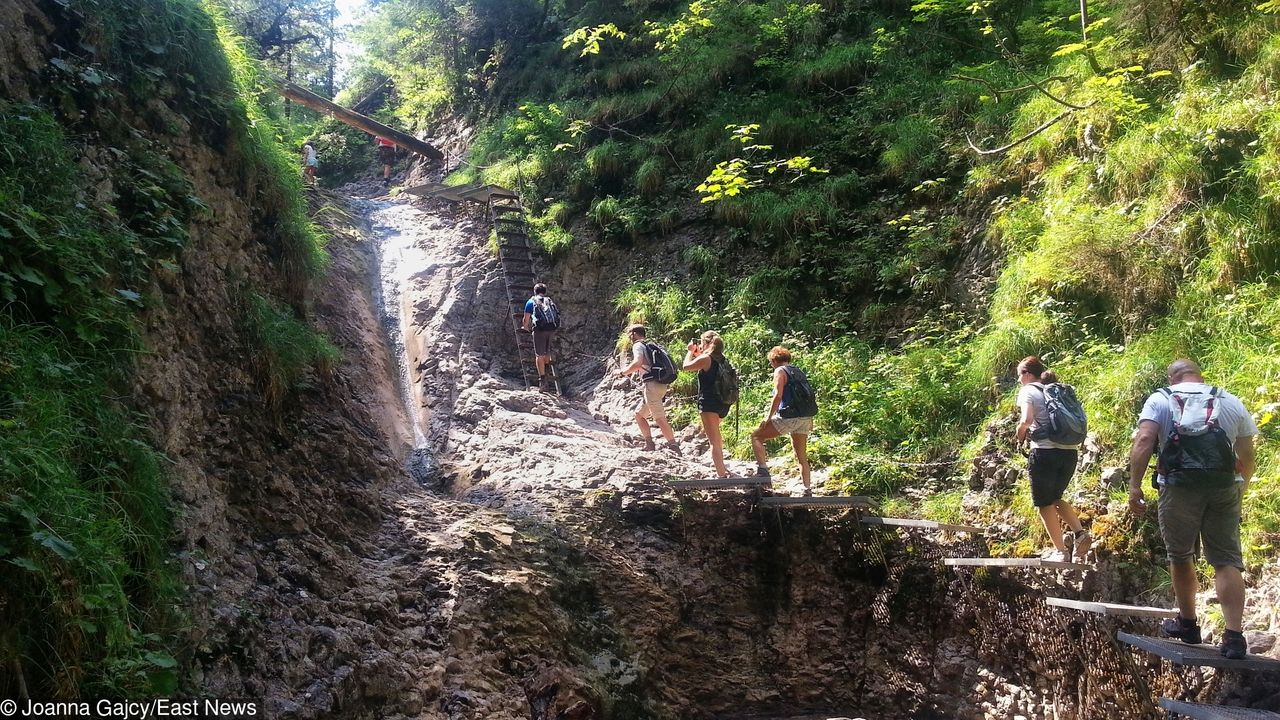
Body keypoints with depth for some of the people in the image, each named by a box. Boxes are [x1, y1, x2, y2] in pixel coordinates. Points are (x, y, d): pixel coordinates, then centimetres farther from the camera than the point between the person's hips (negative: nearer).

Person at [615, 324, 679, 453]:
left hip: (652, 384, -10)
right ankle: (650, 445, 14)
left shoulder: (638, 345, -3)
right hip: (659, 384, 10)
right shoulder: (649, 346, 25)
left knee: (659, 418, -13)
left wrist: (622, 372, -5)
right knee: (639, 413, 18)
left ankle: (674, 448, -18)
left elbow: (637, 363, -19)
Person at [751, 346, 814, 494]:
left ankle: (762, 471, -10)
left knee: (756, 436, 4)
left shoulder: (780, 371, -3)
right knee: (802, 456, 16)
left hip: (789, 417, -8)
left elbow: (778, 395, -16)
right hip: (805, 418, 8)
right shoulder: (799, 372, 19)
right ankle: (807, 489, 11)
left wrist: (769, 416, -13)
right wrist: (810, 421, 23)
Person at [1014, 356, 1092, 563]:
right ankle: (1080, 533, 6)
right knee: (1055, 498, 24)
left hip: (1045, 452, -7)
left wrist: (1020, 434, 1)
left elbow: (1026, 419, -17)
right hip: (1070, 451, 7)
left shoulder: (1028, 391, -1)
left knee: (1045, 504, 7)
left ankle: (1061, 551, 7)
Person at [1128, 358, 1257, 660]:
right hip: (1223, 487, 2)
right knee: (1227, 559, 5)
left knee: (1180, 556, 15)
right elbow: (1247, 457, 13)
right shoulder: (1232, 402, 14)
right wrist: (1241, 488, 30)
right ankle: (1234, 635, -4)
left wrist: (1135, 486, -11)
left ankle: (1187, 623, 27)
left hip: (1179, 487, -2)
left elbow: (1144, 440, -10)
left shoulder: (1160, 400, 6)